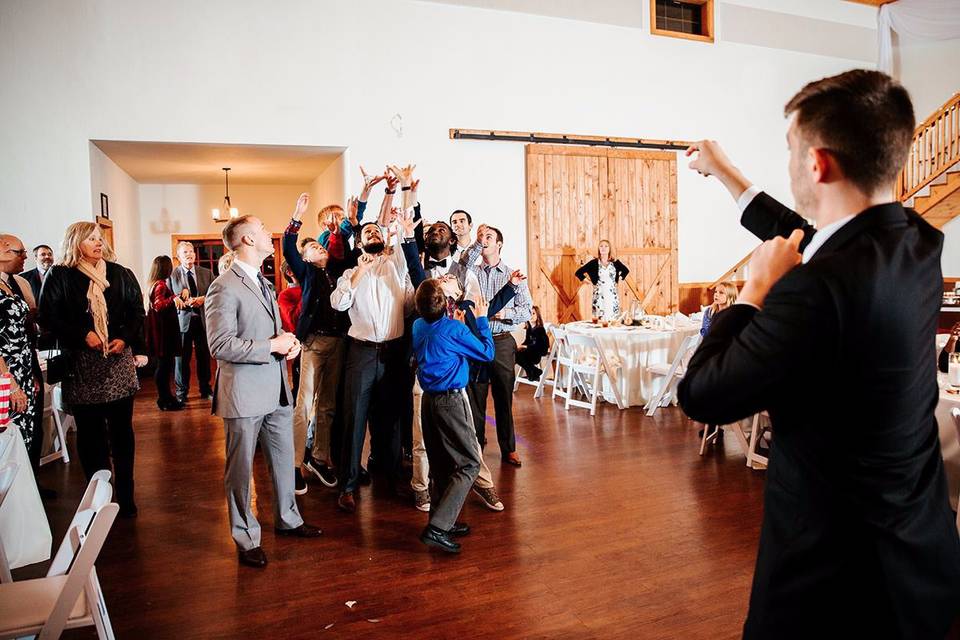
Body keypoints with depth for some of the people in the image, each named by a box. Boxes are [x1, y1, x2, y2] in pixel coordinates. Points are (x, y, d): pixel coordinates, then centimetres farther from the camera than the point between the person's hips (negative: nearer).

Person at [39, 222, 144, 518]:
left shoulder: (121, 274, 8)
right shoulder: (59, 276, 2)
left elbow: (137, 311, 7)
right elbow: (49, 316, -3)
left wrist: (125, 339, -8)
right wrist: (83, 336, -14)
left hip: (119, 363, 2)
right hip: (80, 366, -2)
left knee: (122, 430, 5)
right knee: (90, 433, 6)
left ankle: (125, 494, 16)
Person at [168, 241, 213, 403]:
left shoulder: (206, 273, 7)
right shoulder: (172, 275, -1)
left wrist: (203, 299, -11)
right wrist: (183, 302, -21)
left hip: (203, 319, 3)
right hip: (183, 320, -2)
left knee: (204, 356, 11)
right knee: (182, 358, 4)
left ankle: (205, 389, 25)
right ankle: (181, 392, 17)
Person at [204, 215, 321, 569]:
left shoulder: (264, 283, 14)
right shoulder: (224, 288, -15)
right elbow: (221, 345, -21)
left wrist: (289, 342, 2)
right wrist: (272, 346, -18)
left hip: (277, 390, 9)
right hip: (244, 393, -8)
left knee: (283, 460, 19)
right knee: (240, 470, 7)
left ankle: (287, 519, 37)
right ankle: (246, 539, 22)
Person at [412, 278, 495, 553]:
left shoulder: (418, 326, 5)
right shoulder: (454, 328, -14)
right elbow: (488, 353, -3)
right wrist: (482, 319, 5)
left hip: (429, 399, 8)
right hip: (451, 399, -7)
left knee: (442, 463, 16)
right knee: (469, 463, -2)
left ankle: (445, 520, 24)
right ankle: (437, 528, -8)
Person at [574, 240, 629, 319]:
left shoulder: (615, 262, 5)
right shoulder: (594, 263, -1)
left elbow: (626, 270, 23)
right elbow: (578, 273, 0)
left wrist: (620, 278, 11)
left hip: (613, 295, 2)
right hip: (599, 296, -2)